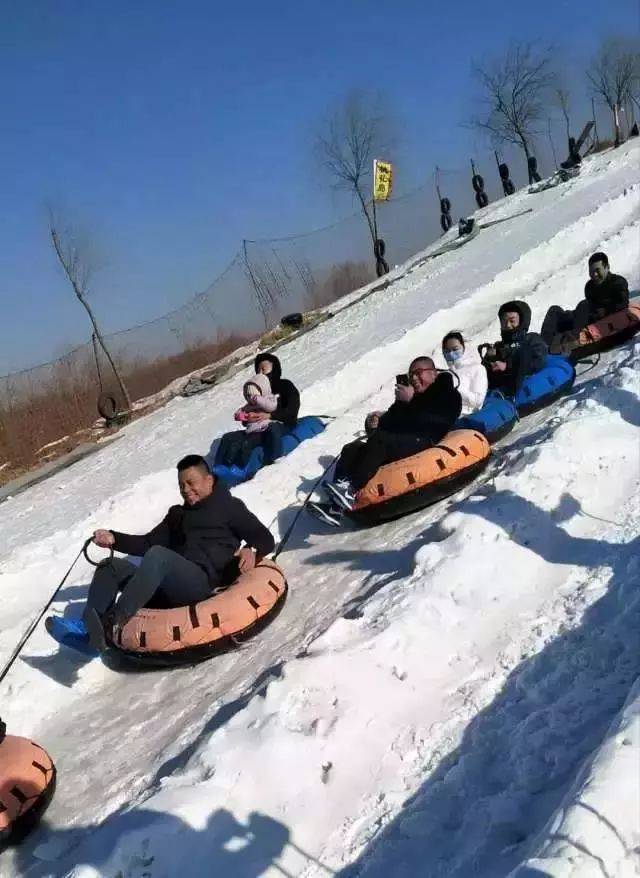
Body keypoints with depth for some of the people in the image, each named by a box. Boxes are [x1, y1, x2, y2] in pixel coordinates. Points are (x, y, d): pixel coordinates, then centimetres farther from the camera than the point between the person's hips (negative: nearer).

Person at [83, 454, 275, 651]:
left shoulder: (228, 506, 16)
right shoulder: (177, 514, 33)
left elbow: (264, 538, 8)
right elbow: (148, 543, 30)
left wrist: (252, 550, -16)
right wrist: (114, 539, 12)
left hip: (204, 581, -6)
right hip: (167, 589, 7)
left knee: (158, 555, -33)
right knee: (111, 565, -11)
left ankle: (113, 621, -47)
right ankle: (88, 628, -35)